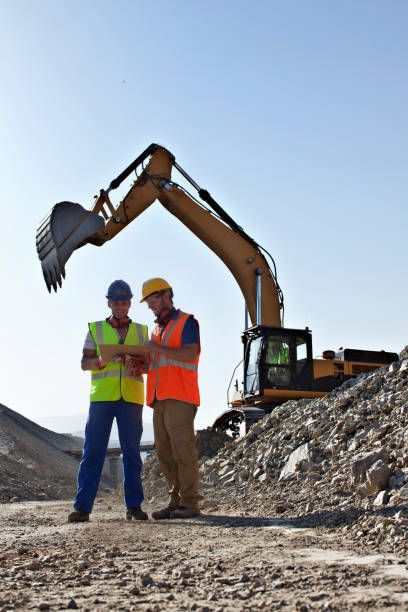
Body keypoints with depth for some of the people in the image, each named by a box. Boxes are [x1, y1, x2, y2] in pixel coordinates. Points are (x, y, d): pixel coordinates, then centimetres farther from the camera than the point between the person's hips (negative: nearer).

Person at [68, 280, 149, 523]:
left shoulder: (140, 330, 16)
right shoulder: (96, 329, 12)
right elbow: (85, 363, 5)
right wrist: (102, 361, -16)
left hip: (131, 398, 1)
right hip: (102, 396, -1)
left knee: (132, 452, 2)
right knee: (93, 451, -4)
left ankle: (134, 505, 8)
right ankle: (83, 507, -1)